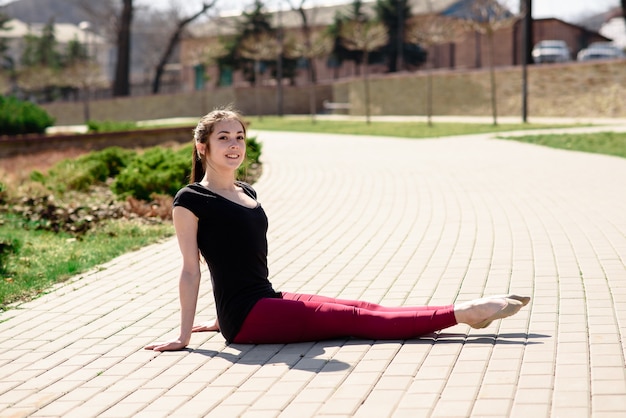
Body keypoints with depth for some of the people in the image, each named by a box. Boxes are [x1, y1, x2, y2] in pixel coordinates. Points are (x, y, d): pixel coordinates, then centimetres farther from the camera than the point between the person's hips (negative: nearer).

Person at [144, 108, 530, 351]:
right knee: (357, 320, -10)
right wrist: (184, 336, -11)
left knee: (365, 310, -3)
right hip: (247, 317, -7)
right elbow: (191, 270, -11)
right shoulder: (192, 200, -9)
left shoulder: (247, 193, 15)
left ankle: (468, 312, -7)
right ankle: (464, 313, -13)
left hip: (267, 302, 7)